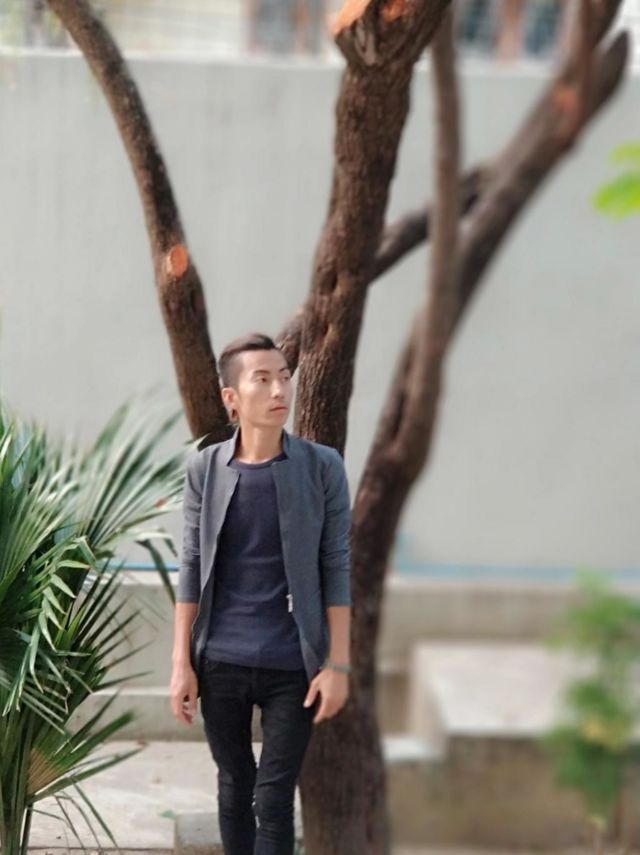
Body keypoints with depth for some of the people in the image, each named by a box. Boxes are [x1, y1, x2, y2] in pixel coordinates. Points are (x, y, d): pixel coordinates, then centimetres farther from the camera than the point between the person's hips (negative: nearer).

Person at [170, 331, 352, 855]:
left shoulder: (322, 467, -4)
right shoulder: (204, 469, 1)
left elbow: (337, 568, -3)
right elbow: (191, 568, 3)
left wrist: (338, 664, -6)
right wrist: (181, 662, 0)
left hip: (292, 665, -2)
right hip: (220, 661, 2)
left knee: (274, 800, -1)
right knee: (234, 787, 13)